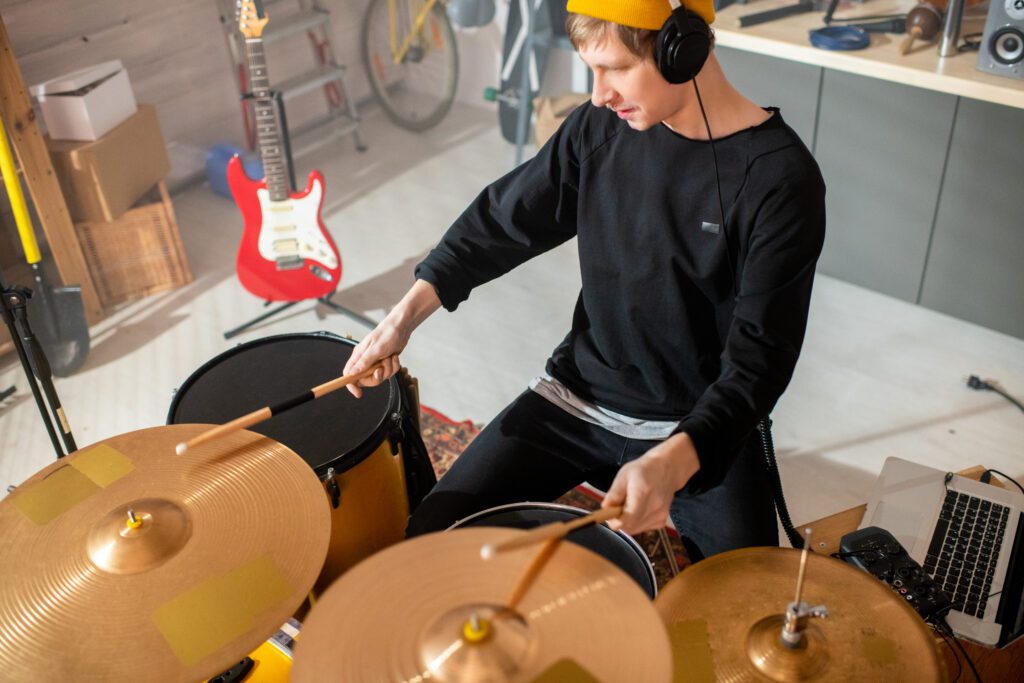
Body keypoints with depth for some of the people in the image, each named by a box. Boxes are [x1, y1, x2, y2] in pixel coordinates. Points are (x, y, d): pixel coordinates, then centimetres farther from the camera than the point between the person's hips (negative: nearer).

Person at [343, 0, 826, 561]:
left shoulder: (781, 180, -17)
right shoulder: (601, 127, -4)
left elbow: (758, 358, -19)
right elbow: (508, 216, 8)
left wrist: (671, 462, -35)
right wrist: (408, 313, -3)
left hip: (699, 428, -3)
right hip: (578, 395, 4)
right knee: (432, 537, -5)